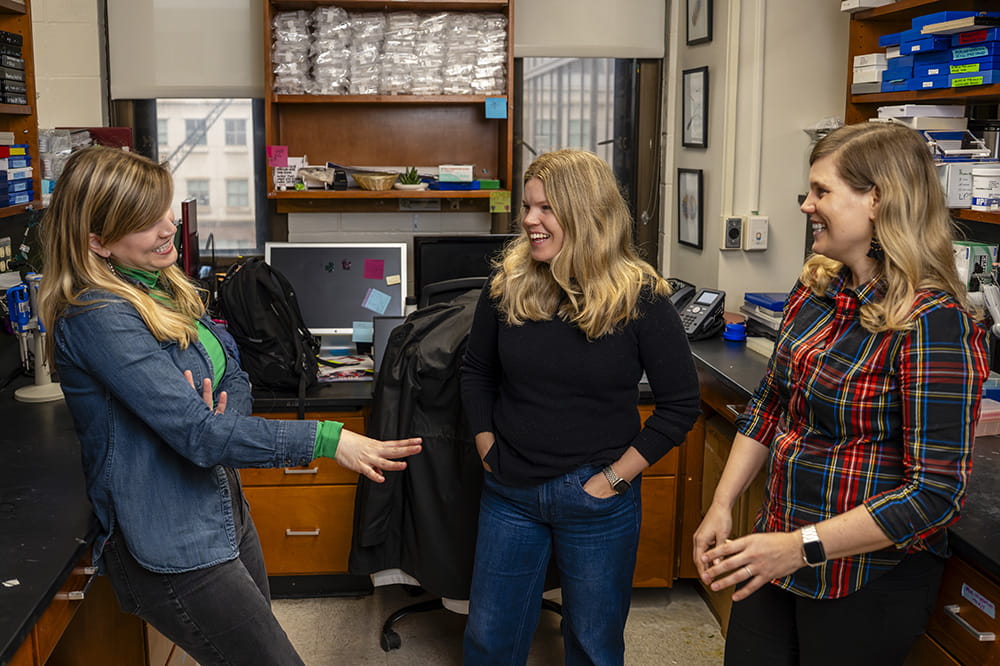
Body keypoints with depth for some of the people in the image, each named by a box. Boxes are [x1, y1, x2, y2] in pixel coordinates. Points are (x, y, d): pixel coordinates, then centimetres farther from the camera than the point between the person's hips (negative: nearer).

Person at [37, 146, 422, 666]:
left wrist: (220, 416, -16)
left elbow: (234, 376, 8)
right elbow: (197, 433, -28)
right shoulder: (98, 319, -22)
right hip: (173, 549, -9)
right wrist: (326, 440, -30)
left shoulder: (162, 285, 6)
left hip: (224, 515, 9)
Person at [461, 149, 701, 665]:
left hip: (597, 503, -2)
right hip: (510, 492, 3)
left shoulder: (639, 295, -13)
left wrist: (615, 477, -11)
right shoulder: (507, 284, -4)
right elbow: (477, 373, 10)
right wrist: (488, 450, 2)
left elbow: (680, 403, -9)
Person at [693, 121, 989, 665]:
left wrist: (801, 547, -25)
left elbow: (935, 491, -23)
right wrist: (721, 507, 3)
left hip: (865, 583, -6)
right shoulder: (817, 286, 1)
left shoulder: (934, 324, -22)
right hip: (776, 554, 7)